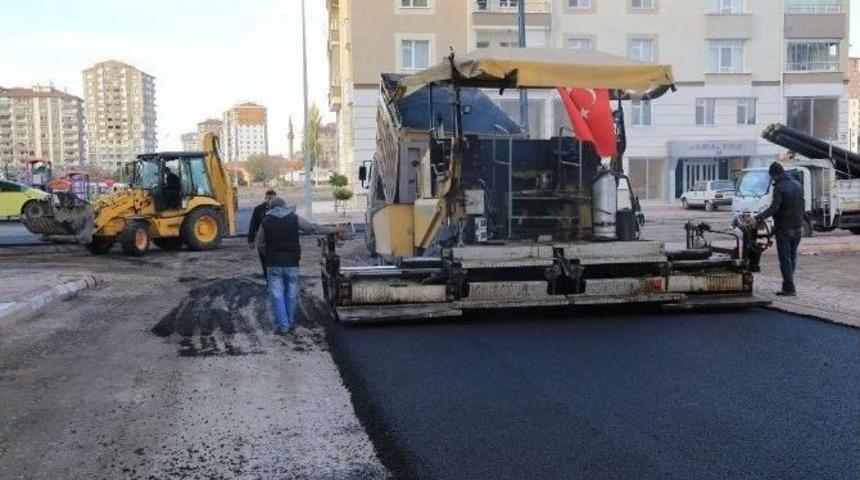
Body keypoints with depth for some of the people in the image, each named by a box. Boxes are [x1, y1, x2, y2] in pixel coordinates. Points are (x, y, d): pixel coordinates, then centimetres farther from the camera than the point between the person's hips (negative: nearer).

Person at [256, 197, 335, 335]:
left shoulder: (265, 222, 3)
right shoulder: (294, 219, 0)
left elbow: (260, 245, 5)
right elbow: (313, 228, 6)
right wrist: (333, 230, 16)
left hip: (273, 265, 0)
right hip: (292, 263, 0)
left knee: (276, 295, 3)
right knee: (291, 295, 11)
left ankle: (282, 325, -2)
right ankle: (290, 323, 18)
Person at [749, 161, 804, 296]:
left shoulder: (779, 188, -16)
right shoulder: (797, 185, 10)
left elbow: (774, 208, -26)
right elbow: (801, 206, 16)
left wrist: (757, 219, -29)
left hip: (784, 229, -8)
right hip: (798, 228, 8)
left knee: (785, 259, -3)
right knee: (792, 257, 14)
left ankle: (789, 289, -5)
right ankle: (788, 285, 17)